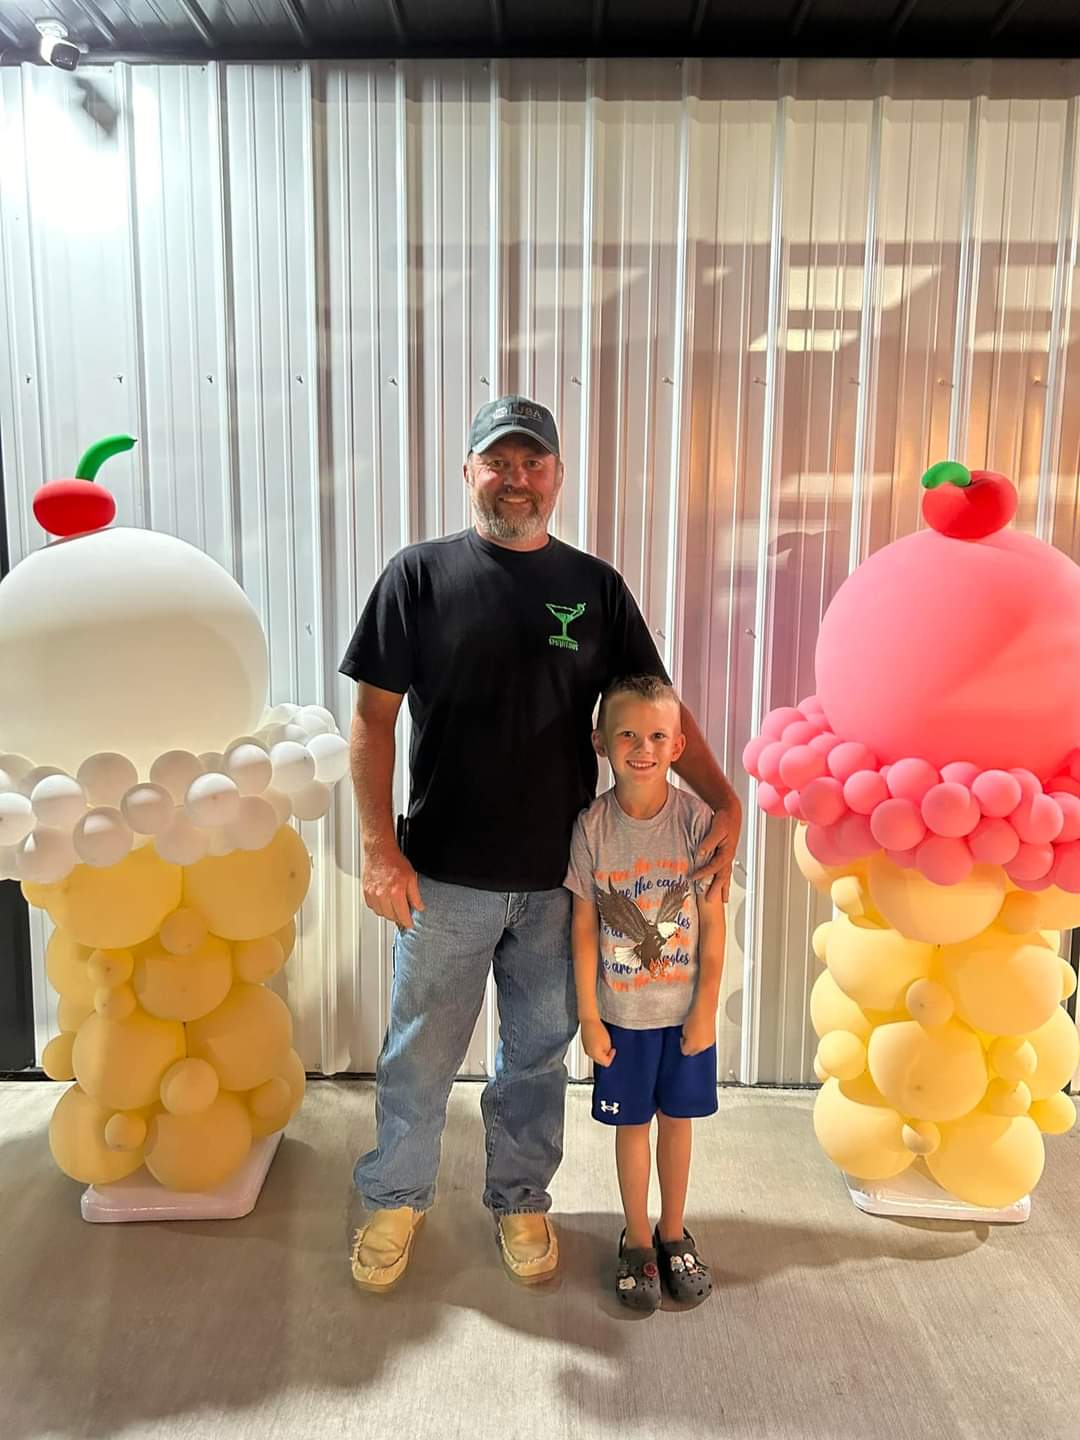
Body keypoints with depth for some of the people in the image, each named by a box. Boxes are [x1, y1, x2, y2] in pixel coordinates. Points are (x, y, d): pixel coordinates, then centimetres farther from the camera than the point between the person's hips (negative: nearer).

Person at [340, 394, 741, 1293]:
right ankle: (395, 1198, 37)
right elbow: (374, 717, -4)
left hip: (556, 878, 2)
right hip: (443, 875, -2)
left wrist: (725, 801, -8)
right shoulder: (421, 575, -3)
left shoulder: (595, 587, 4)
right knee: (420, 1052, 13)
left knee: (538, 1052, 17)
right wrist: (380, 848, -11)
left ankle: (520, 1200, 39)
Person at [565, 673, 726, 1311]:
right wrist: (588, 1016, -4)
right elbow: (585, 927, -6)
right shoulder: (592, 826, -11)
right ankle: (637, 1240, 34)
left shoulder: (697, 819, -12)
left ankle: (673, 1233, 37)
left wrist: (705, 1009, -5)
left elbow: (713, 923, -6)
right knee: (632, 1124, 14)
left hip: (687, 1008, 1)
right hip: (622, 1011, 0)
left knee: (677, 1119, 16)